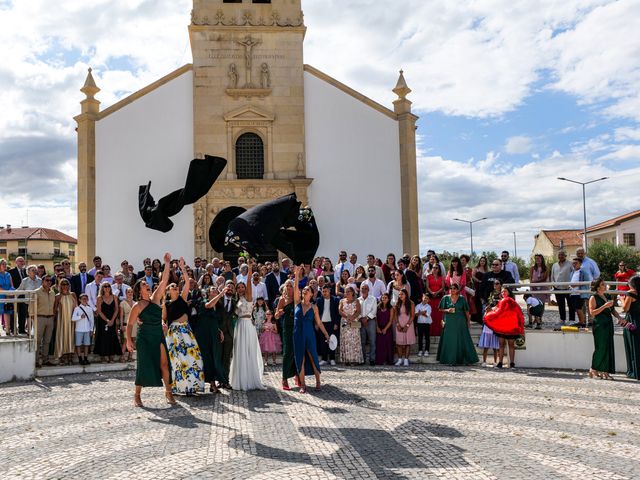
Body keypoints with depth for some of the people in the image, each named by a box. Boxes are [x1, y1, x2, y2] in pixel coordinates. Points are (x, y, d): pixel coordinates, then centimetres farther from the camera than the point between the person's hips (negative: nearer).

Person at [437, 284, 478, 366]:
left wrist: (468, 320, 5)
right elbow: (441, 309, 7)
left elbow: (466, 311, 7)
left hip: (460, 322, 0)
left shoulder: (462, 298, 3)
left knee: (462, 340, 0)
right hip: (449, 322, 0)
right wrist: (447, 310, -11)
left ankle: (466, 359, 6)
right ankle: (450, 360, 4)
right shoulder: (445, 298, 4)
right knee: (450, 340, -1)